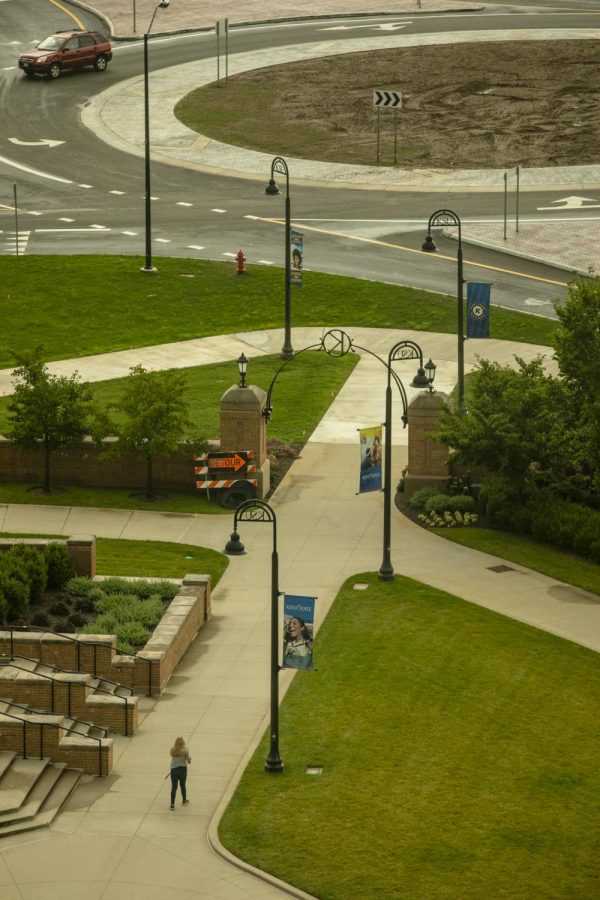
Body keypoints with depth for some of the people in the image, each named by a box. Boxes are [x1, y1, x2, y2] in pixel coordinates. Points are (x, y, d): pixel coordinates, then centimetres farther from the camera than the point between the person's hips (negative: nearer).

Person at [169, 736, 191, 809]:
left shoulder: (172, 750, -3)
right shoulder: (184, 751, -8)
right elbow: (189, 761, -3)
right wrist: (190, 758, 21)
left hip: (174, 770, 1)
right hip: (182, 769, -1)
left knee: (174, 787, 2)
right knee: (182, 785, 20)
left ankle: (172, 804, -5)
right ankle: (184, 800, 39)